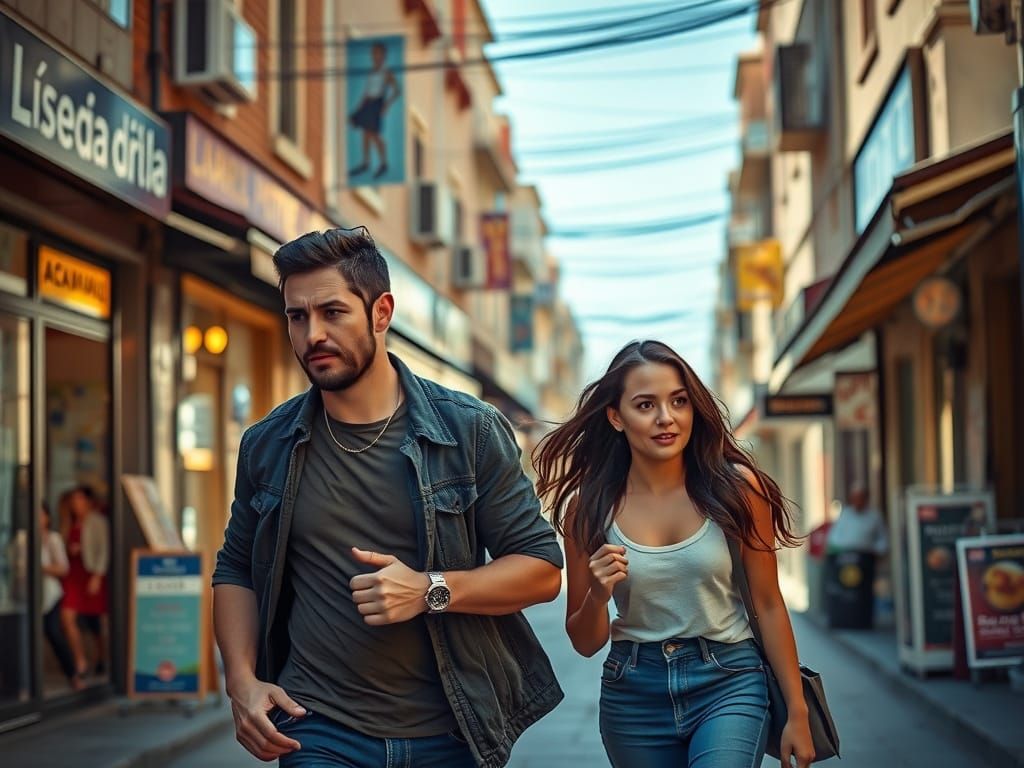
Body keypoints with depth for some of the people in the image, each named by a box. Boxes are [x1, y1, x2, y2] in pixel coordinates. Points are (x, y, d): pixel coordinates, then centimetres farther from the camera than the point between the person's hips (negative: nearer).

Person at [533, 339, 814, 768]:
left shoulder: (736, 487, -9)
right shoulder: (590, 507, -5)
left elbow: (768, 605, 0)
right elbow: (585, 644, 2)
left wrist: (797, 713, 1)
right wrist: (597, 596, -19)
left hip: (728, 684, -2)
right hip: (634, 694, 2)